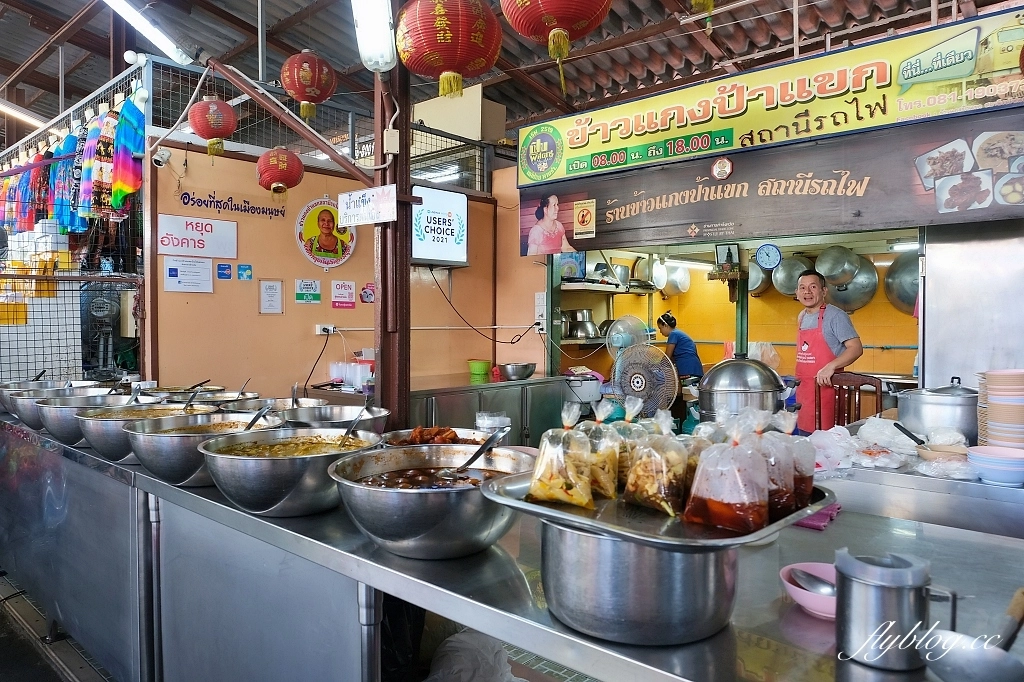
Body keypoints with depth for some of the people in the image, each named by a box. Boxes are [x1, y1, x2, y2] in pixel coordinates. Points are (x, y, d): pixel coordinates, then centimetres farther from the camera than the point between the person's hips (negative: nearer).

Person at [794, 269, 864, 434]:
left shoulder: (835, 316, -9)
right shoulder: (802, 317, 14)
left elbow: (856, 348, -15)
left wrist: (831, 366, -28)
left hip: (824, 388, -7)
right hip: (802, 391, 7)